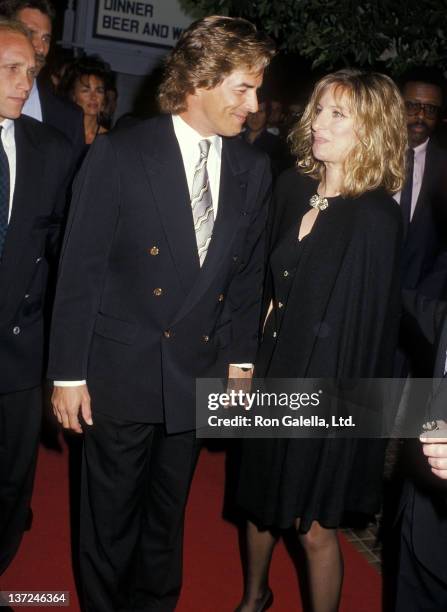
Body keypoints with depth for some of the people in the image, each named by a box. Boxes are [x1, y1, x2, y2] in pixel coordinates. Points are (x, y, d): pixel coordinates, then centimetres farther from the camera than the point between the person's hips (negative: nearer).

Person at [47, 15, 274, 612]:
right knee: (111, 516, 14)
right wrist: (69, 372, -10)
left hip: (198, 371, 4)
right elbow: (80, 268, -11)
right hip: (122, 371, -3)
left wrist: (241, 356, 8)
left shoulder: (253, 168, 1)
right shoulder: (119, 152, -11)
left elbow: (248, 271, 8)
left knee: (168, 512, 21)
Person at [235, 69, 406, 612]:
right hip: (271, 375, 6)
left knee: (314, 526, 10)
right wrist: (253, 360, 4)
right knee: (258, 500, 22)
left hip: (326, 390, -6)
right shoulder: (292, 187, -1)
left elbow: (369, 326, -15)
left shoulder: (376, 217, -19)